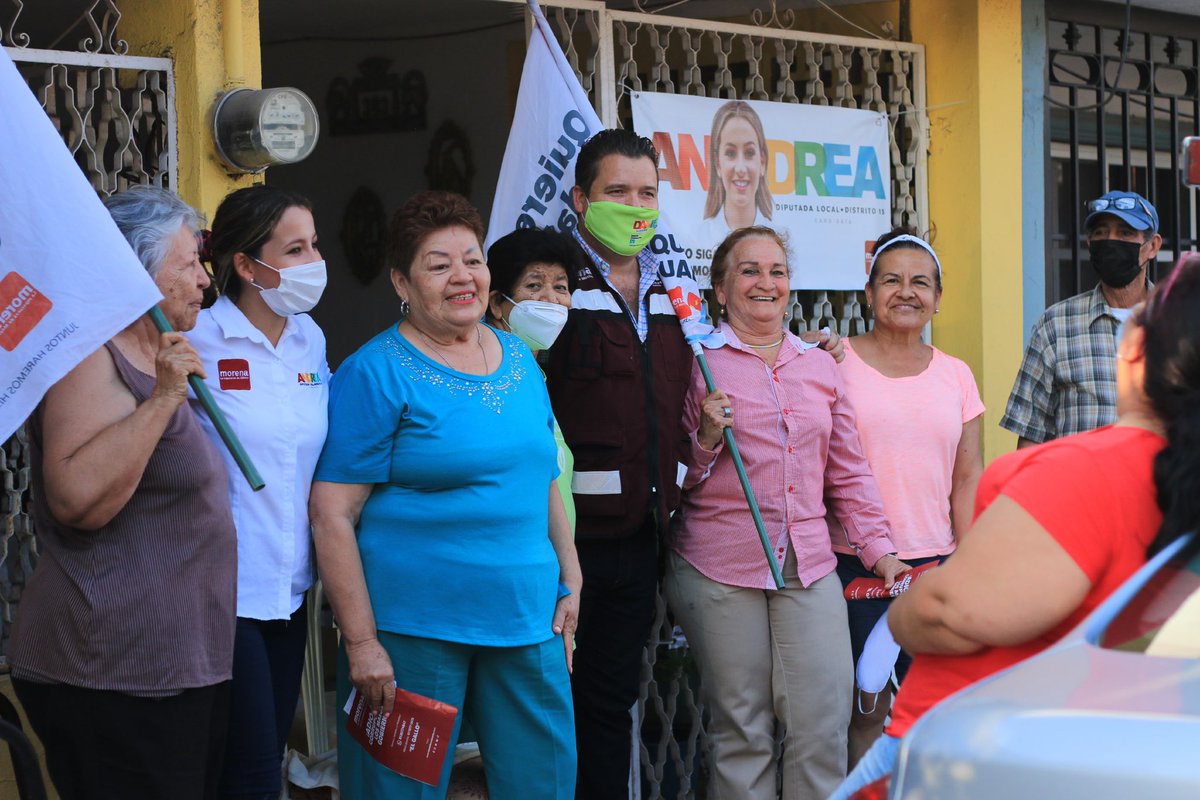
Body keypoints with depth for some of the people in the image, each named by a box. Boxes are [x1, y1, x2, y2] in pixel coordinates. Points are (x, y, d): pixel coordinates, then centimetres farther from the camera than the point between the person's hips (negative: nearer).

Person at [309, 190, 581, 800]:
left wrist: (570, 582, 13)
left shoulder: (518, 360, 12)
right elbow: (331, 515, -13)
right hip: (412, 631, -6)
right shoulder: (375, 374, -9)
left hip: (527, 616, 6)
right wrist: (361, 642, -16)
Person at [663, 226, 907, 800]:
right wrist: (706, 440, -15)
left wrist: (879, 548, 14)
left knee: (825, 721, -3)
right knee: (741, 730, 2)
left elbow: (848, 470, 19)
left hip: (809, 565, 4)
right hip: (720, 567, -3)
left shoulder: (820, 365, 15)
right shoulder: (698, 361, 1)